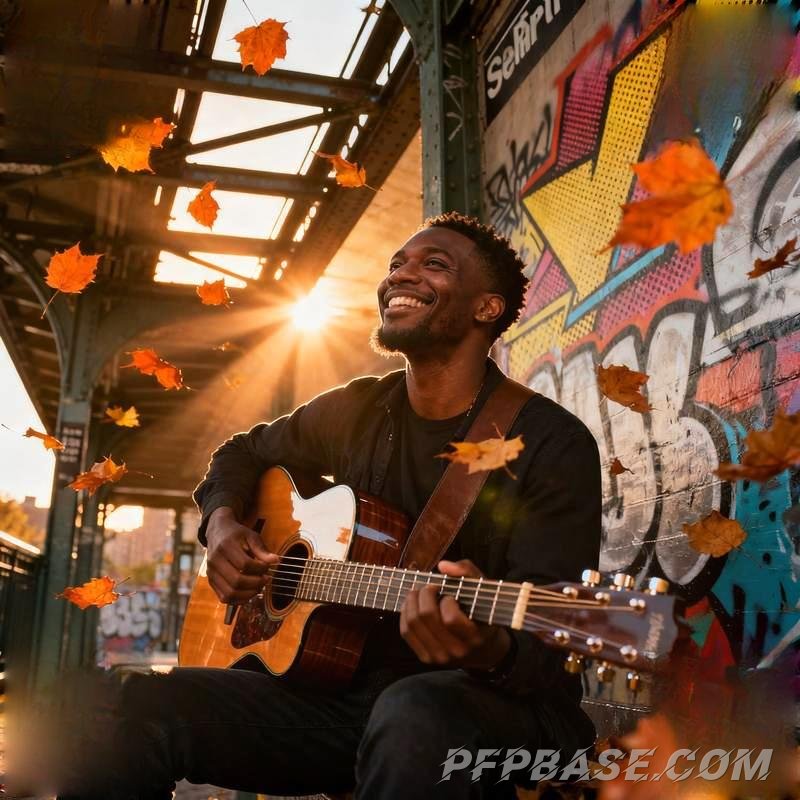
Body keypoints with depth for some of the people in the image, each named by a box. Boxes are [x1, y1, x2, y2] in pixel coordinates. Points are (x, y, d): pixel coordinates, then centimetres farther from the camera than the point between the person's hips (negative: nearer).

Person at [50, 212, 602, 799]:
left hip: (499, 701, -3)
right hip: (348, 685, 4)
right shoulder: (356, 411, 8)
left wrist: (491, 651, -38)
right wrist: (222, 521, 4)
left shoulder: (553, 443, -9)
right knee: (130, 708, -18)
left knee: (418, 716, -40)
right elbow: (245, 452, 26)